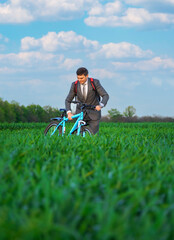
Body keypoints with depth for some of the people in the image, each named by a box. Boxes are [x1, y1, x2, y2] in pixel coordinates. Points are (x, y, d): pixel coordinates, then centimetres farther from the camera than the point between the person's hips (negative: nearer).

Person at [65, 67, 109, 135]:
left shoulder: (95, 83, -12)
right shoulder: (74, 85, -6)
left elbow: (105, 95, -16)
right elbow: (68, 100, -2)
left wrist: (100, 105, -37)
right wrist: (69, 113, -20)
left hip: (93, 113, -2)